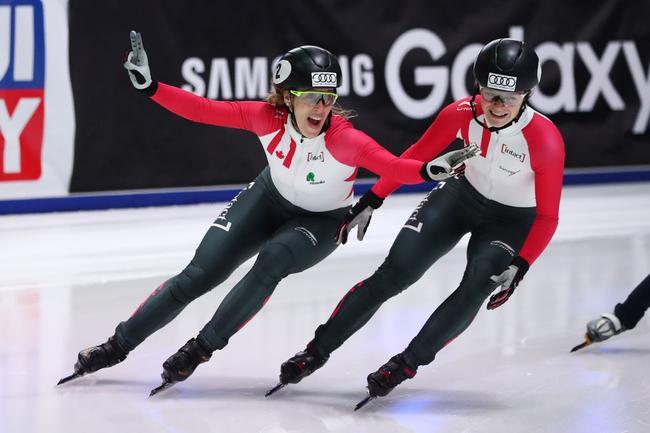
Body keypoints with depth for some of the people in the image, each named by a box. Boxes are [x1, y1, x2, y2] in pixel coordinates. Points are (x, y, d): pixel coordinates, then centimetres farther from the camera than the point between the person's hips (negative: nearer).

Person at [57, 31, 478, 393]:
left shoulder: (346, 140, -34)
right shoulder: (268, 117, -26)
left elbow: (396, 169, -38)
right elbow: (204, 110, -22)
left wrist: (429, 170, -58)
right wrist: (149, 86, -31)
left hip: (322, 221, -2)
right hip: (271, 198, 3)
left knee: (273, 261, -32)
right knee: (199, 276, -2)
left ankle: (201, 349, -16)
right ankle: (119, 344, 14)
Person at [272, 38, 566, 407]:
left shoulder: (545, 139, -31)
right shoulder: (462, 114, -23)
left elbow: (548, 216, -21)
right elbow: (416, 156, -5)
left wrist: (520, 267, -30)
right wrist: (371, 201, -5)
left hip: (512, 220, -2)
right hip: (461, 194, 2)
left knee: (477, 287, -27)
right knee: (393, 274, -9)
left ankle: (407, 363, -9)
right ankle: (318, 350, 4)